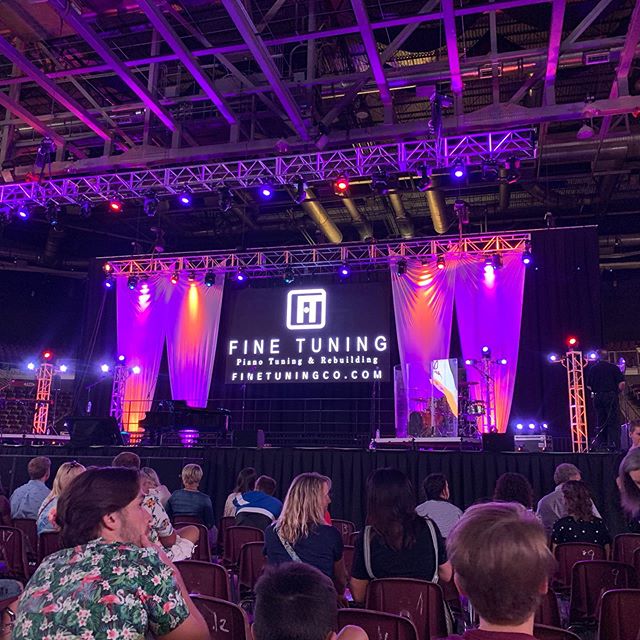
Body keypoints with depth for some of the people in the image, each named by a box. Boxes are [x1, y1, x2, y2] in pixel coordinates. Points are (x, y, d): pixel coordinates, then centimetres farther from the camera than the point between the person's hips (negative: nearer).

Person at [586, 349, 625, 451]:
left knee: (600, 422, 9)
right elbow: (621, 383, -9)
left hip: (597, 397, 3)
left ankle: (600, 445, 8)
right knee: (613, 422, -1)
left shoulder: (591, 368, 7)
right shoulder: (613, 367, -2)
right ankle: (613, 445, -7)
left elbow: (588, 386, 9)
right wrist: (618, 392, 7)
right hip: (611, 396, -3)